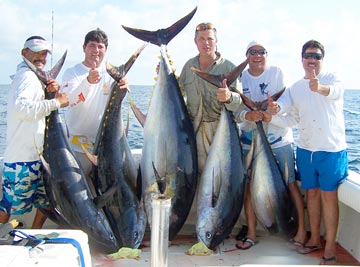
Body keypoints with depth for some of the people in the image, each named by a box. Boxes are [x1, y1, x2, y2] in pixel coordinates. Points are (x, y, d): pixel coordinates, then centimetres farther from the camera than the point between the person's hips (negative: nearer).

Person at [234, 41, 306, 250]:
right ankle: (251, 233, 18)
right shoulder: (241, 78, 2)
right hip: (250, 140, 3)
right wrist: (247, 115, -25)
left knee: (291, 184, 2)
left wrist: (271, 117, -26)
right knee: (249, 185, 5)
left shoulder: (278, 73, -5)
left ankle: (302, 230, 17)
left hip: (280, 139, -2)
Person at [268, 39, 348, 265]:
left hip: (332, 148, -4)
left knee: (328, 195, -3)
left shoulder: (332, 78, -3)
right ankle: (315, 240, 26)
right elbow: (282, 104, -4)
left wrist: (320, 88, -51)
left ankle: (330, 248, 5)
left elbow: (337, 91, -27)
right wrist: (274, 108, -30)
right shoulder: (296, 87, 11)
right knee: (312, 193, 13)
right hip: (305, 148, 5)